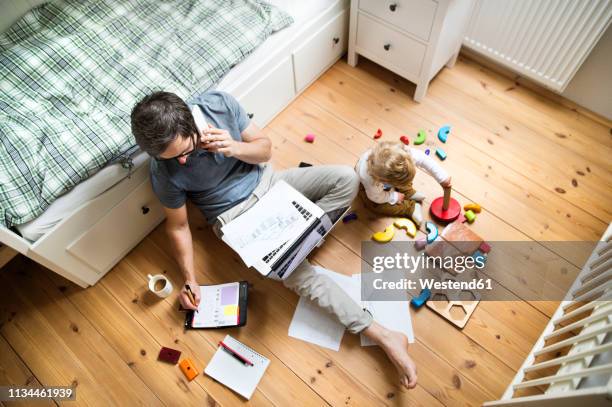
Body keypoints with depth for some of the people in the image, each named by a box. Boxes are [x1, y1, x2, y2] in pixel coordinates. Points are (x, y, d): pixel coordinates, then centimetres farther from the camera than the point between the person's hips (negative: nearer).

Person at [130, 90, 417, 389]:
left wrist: (234, 148, -28)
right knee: (294, 270, -26)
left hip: (265, 181, 4)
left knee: (346, 178, -12)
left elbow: (265, 148, -7)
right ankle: (380, 334, -19)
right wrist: (190, 279, -11)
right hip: (236, 214, -4)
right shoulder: (164, 172, -21)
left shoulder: (218, 103, -18)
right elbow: (178, 226, -6)